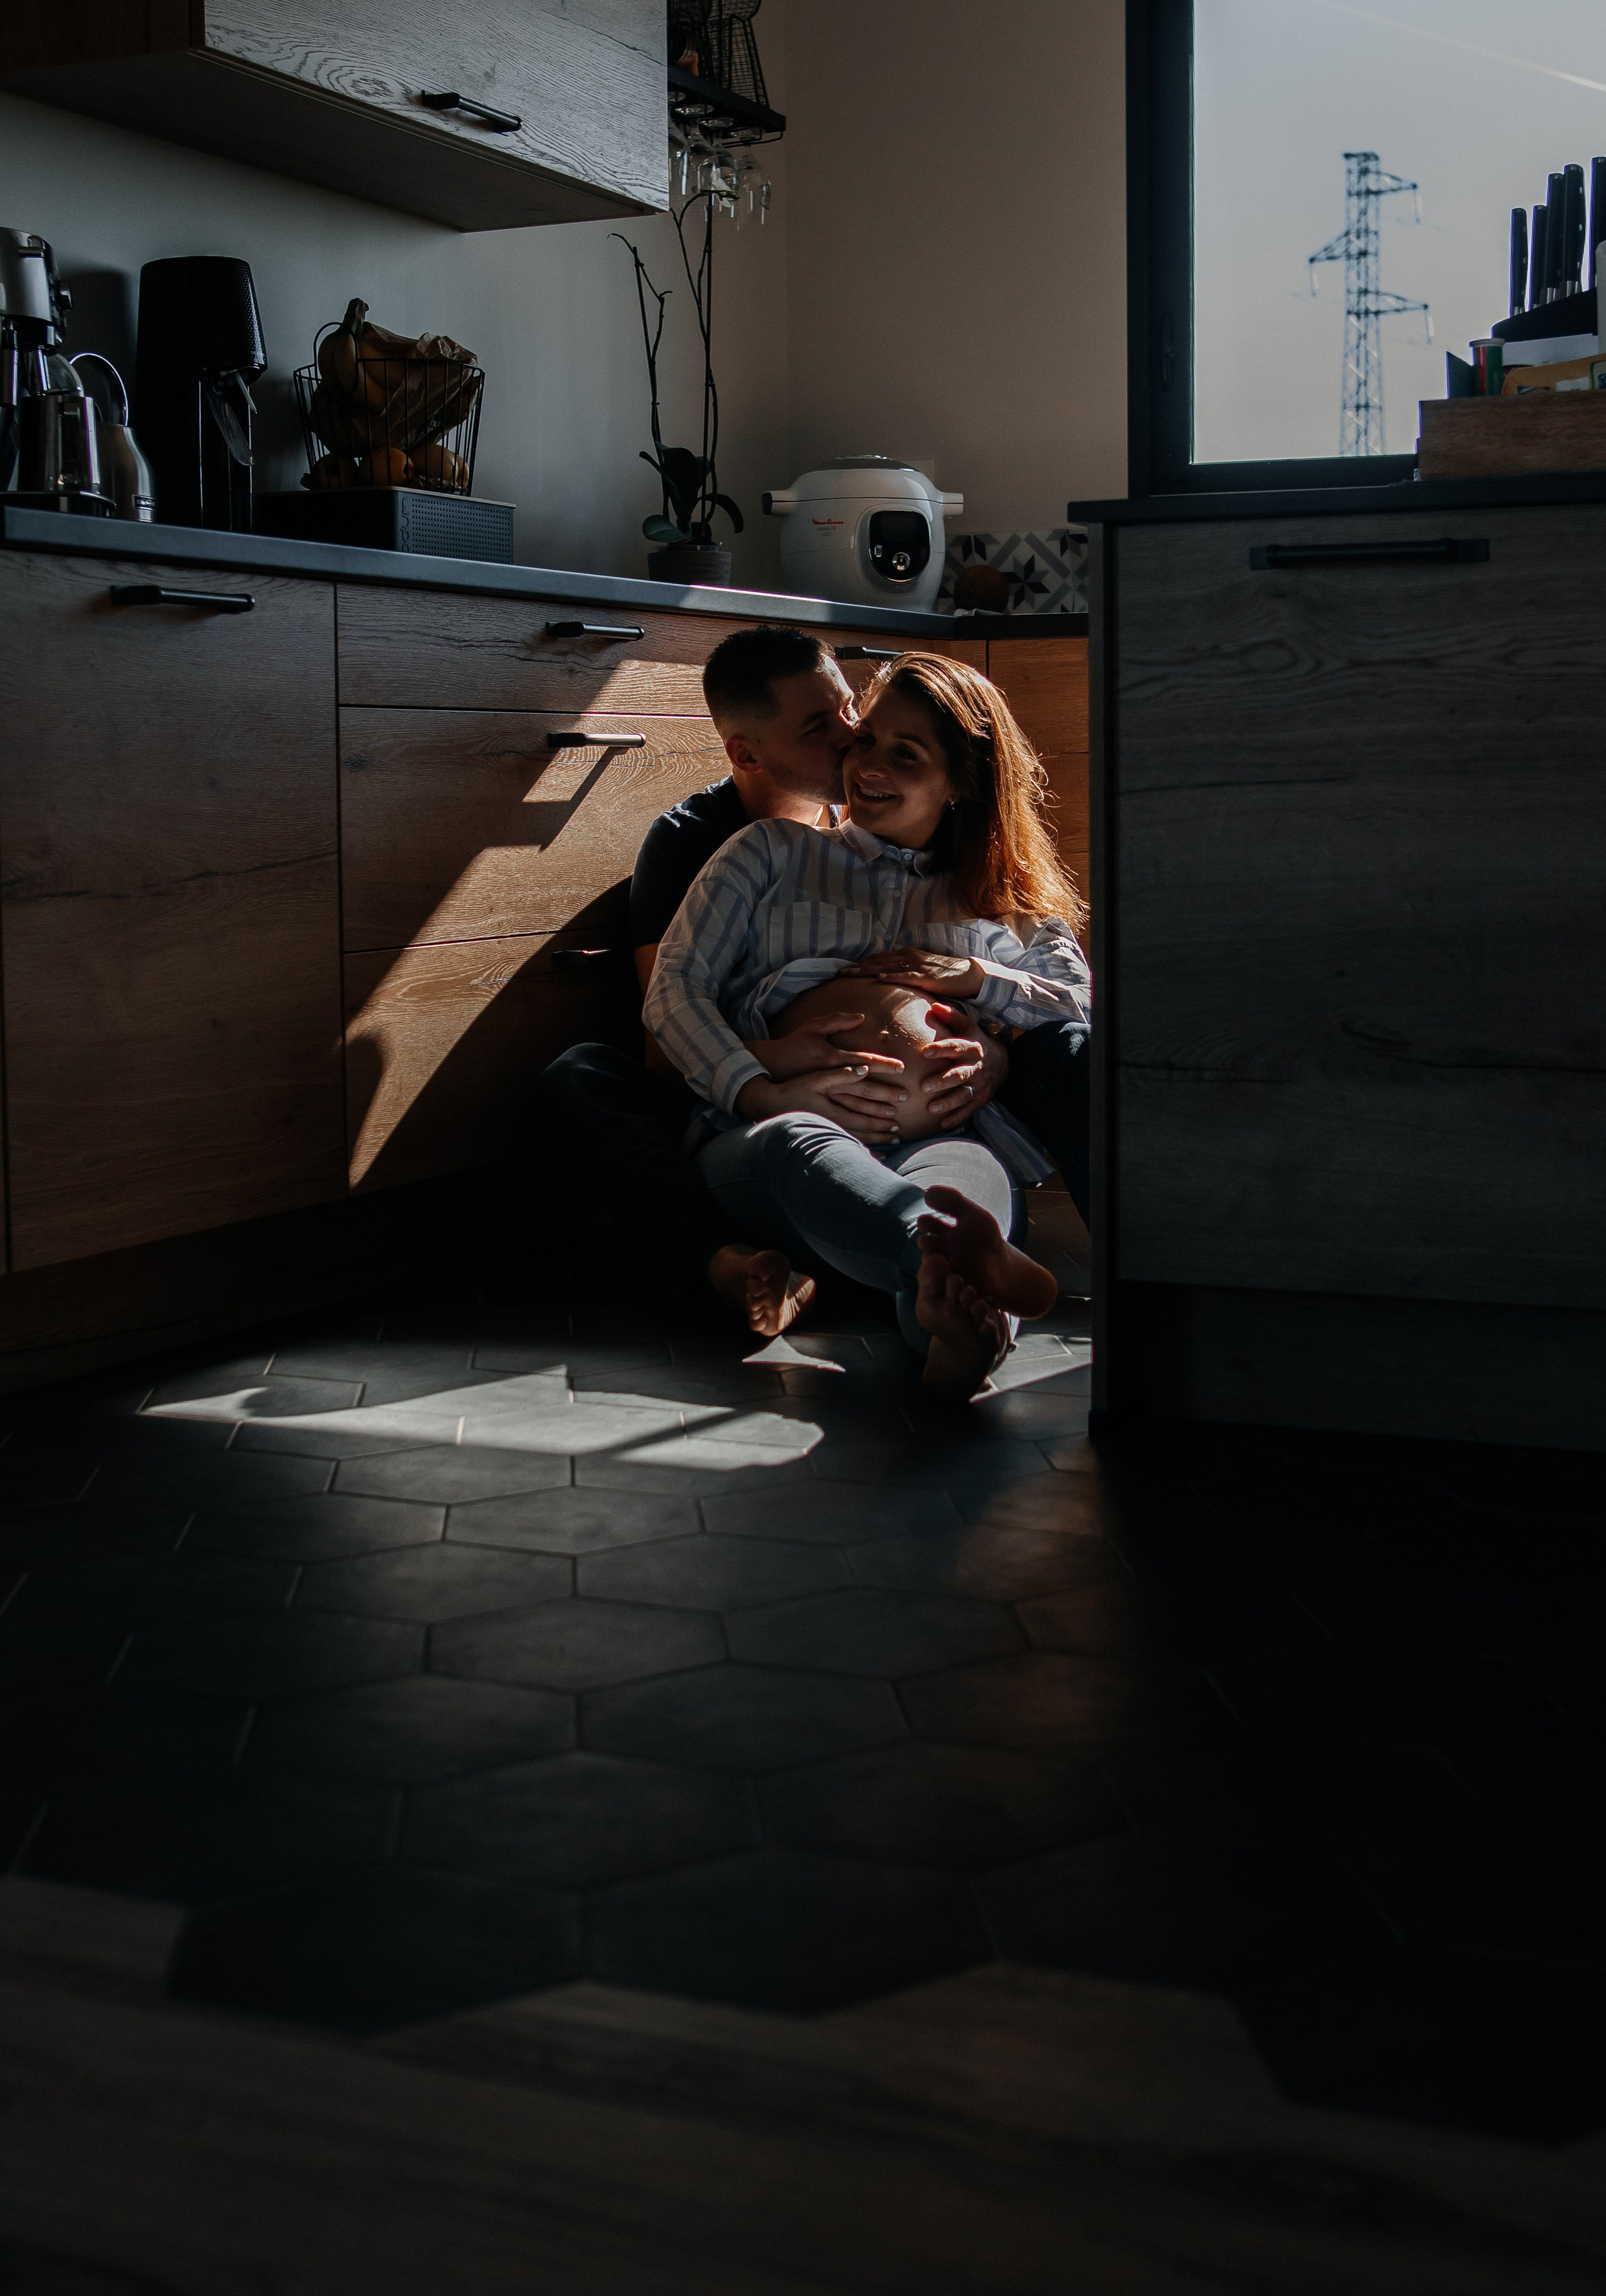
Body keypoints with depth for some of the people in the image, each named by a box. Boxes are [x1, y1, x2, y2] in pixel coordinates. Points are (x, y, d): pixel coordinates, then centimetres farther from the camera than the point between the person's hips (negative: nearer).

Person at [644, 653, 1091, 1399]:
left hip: (937, 1138, 2)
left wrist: (976, 979, 2)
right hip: (759, 1143, -1)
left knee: (969, 1167, -39)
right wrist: (762, 1095, -8)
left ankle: (959, 1315, -75)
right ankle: (971, 1261, -74)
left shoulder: (1003, 897, 29)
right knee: (801, 1144, -42)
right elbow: (674, 987, 11)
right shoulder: (773, 852, 24)